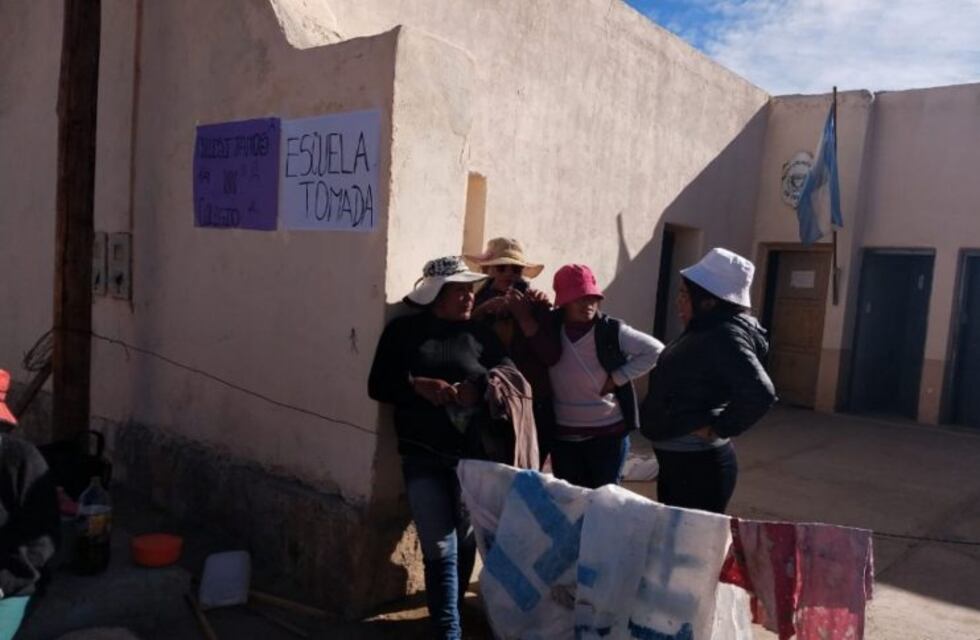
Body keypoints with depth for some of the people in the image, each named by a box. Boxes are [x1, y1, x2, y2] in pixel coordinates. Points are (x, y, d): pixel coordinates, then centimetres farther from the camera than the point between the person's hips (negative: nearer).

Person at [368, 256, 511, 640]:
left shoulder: (479, 332, 7)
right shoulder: (403, 331, 3)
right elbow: (378, 385, 0)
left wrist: (478, 386, -21)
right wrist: (418, 385, -16)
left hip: (473, 455, 2)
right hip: (423, 457, -2)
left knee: (465, 542, 13)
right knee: (440, 548, -4)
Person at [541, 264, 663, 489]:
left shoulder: (612, 331, -12)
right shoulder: (550, 329, -6)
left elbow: (655, 350, -9)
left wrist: (618, 378, -11)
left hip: (608, 433, -2)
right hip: (563, 436, 2)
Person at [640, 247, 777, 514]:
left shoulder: (726, 336, -20)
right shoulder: (705, 332, 9)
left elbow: (760, 394, -31)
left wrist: (718, 428, -21)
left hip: (699, 464, -10)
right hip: (677, 459, 10)